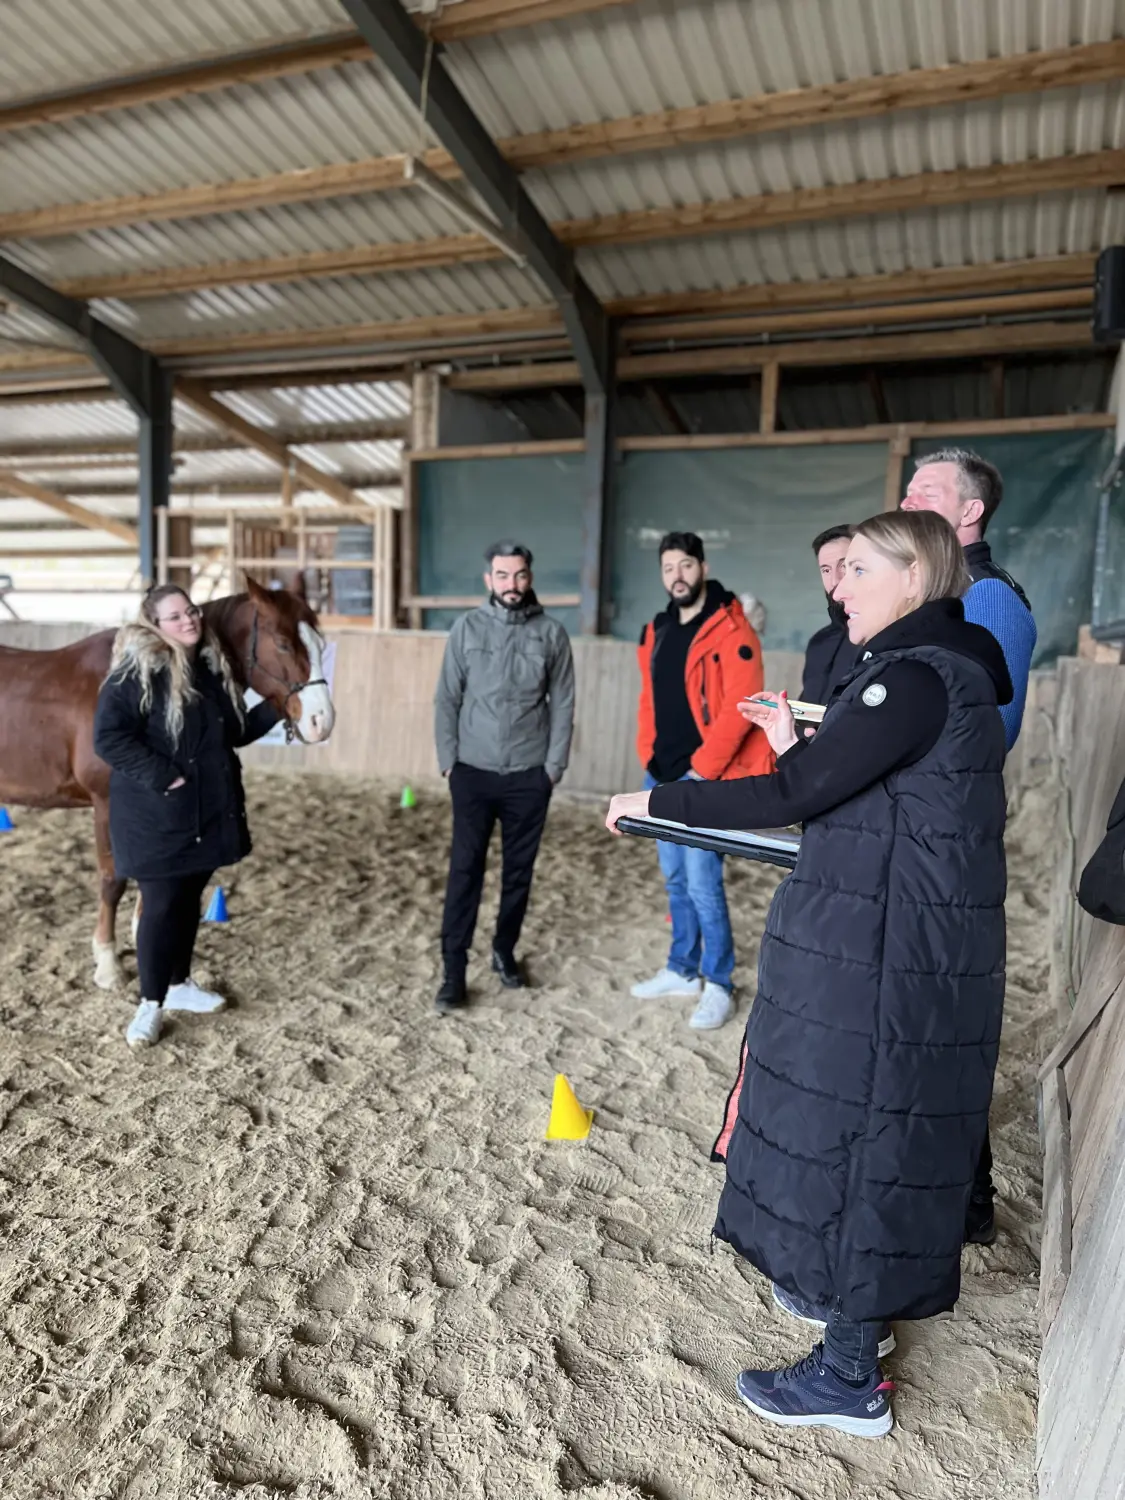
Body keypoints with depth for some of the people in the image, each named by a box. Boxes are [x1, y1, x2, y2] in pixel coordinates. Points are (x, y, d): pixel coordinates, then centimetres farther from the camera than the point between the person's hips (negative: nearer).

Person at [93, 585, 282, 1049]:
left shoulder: (212, 668, 7)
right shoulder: (135, 672, -14)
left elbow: (234, 732, 15)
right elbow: (108, 738, -20)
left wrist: (276, 707, 3)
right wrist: (162, 775, -23)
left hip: (208, 810, 7)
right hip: (156, 814, -7)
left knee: (189, 899, 17)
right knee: (161, 905, 0)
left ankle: (179, 983, 34)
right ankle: (151, 1003, 17)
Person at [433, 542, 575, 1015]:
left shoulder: (551, 633, 0)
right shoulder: (467, 628, 0)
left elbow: (562, 705, 2)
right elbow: (446, 699, 2)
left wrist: (554, 765, -2)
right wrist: (448, 759, -3)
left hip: (529, 775, 1)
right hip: (473, 772, 0)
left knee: (519, 870, 11)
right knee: (464, 870, 1)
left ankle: (505, 950, 30)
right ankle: (453, 971, 9)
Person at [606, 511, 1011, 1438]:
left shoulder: (918, 677, -19)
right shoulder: (941, 671, 12)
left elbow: (790, 796, -23)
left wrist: (658, 801, -15)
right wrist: (799, 747, 9)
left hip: (881, 954, -10)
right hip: (901, 943, 10)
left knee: (855, 1132, 3)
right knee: (875, 1129, 22)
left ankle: (851, 1380, 21)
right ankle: (858, 1300, 43)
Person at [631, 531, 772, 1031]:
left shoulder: (730, 631, -12)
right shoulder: (656, 631, 12)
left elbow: (738, 708, -18)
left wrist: (702, 768, -17)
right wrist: (648, 755, 8)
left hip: (704, 780, -7)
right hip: (660, 777, 7)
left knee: (703, 883, -4)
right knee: (675, 880, 16)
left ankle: (719, 985, 12)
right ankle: (682, 970, 30)